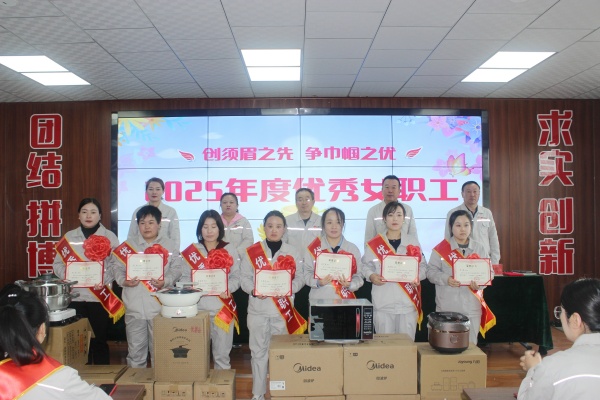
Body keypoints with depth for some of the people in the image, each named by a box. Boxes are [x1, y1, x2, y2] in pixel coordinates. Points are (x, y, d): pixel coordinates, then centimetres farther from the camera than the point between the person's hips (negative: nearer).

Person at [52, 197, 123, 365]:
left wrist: (105, 279, -21)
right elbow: (57, 264, 8)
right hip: (75, 297, 2)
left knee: (99, 340, 5)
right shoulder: (69, 237, 11)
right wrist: (67, 275, -12)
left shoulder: (110, 237, 3)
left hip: (100, 299, -2)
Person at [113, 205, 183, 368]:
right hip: (134, 307, 2)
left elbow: (177, 269, 0)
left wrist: (166, 281, -18)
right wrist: (123, 280, -13)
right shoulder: (128, 245, 9)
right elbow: (118, 268, 7)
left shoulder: (169, 246, 5)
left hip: (160, 307, -1)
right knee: (135, 350, 12)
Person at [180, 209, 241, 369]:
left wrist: (228, 288, -19)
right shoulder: (191, 251, 8)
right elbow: (185, 277, 3)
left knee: (222, 354, 4)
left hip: (222, 308, -1)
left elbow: (236, 277, 0)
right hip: (198, 308, 1)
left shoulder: (229, 250, 5)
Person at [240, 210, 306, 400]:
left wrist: (289, 289, -17)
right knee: (259, 352, 7)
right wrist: (253, 290, -19)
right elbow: (245, 278, 0)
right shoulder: (252, 251, 2)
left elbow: (300, 278, 2)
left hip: (283, 310, 1)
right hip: (258, 309, 0)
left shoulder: (292, 252, 5)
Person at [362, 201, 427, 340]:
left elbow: (423, 265, 9)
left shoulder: (413, 242, 8)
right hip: (383, 303, -1)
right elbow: (366, 266, 5)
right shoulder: (374, 244, 3)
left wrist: (418, 276, -10)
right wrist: (371, 276, -15)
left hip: (408, 303, 1)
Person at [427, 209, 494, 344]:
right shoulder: (441, 248, -2)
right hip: (447, 307, -2)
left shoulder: (479, 248, 7)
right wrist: (446, 279, -21)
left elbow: (489, 272, 8)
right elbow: (431, 271, -4)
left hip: (472, 307, 3)